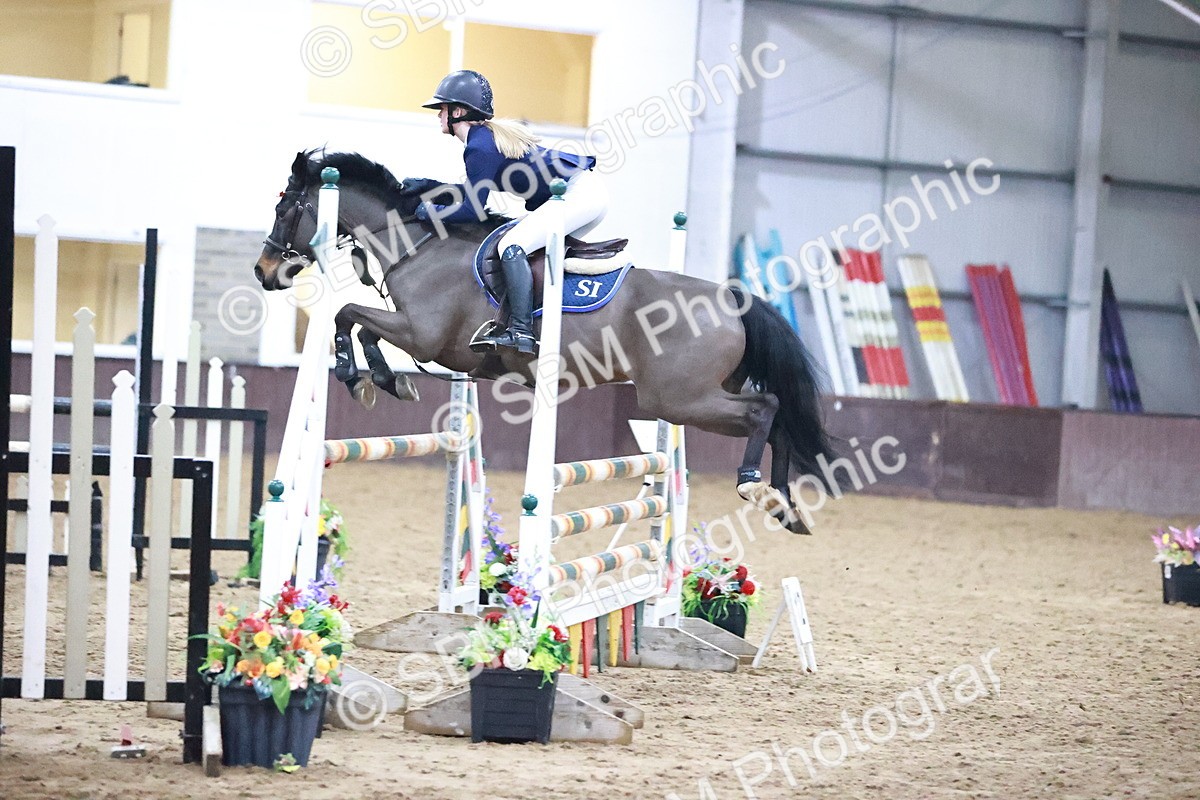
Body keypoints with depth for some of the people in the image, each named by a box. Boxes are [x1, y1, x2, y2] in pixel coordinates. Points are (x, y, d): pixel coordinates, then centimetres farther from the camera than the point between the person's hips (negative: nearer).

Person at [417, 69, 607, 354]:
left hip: (578, 192, -11)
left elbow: (472, 210, -12)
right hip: (588, 191, 11)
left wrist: (431, 211, 2)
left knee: (512, 246, -18)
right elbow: (474, 191, 28)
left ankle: (521, 331, -24)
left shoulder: (480, 146, -12)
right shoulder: (492, 133, 18)